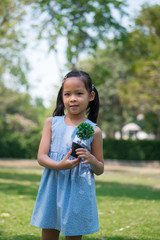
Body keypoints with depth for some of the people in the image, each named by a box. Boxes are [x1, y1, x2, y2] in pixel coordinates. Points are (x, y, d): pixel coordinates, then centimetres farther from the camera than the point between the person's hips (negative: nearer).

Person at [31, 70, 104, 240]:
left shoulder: (93, 130, -1)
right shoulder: (52, 123, 3)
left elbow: (100, 170, 6)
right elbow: (41, 157, -4)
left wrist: (91, 159, -17)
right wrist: (59, 165, -24)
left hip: (79, 192, -1)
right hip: (52, 189, 1)